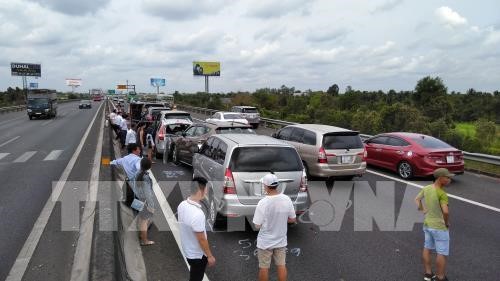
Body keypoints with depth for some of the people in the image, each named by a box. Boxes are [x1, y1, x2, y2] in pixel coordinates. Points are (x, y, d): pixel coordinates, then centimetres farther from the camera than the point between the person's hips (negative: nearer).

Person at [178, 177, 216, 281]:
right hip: (197, 254, -7)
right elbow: (201, 239, -27)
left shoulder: (182, 205, -10)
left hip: (187, 249, 7)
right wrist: (210, 256, -12)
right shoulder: (197, 214, -36)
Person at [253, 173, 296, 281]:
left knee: (264, 267, 14)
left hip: (265, 242, -3)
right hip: (281, 240, 4)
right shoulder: (286, 199, -11)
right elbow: (293, 219, 0)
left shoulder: (263, 203, -25)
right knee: (281, 265, 19)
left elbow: (257, 226, -17)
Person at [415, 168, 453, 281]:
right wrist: (446, 223, -17)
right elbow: (445, 211, -35)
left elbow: (417, 199, 12)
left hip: (427, 224, 7)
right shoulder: (442, 194, -26)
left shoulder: (426, 188, -3)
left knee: (427, 248, 17)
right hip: (439, 227, -7)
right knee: (442, 253, 7)